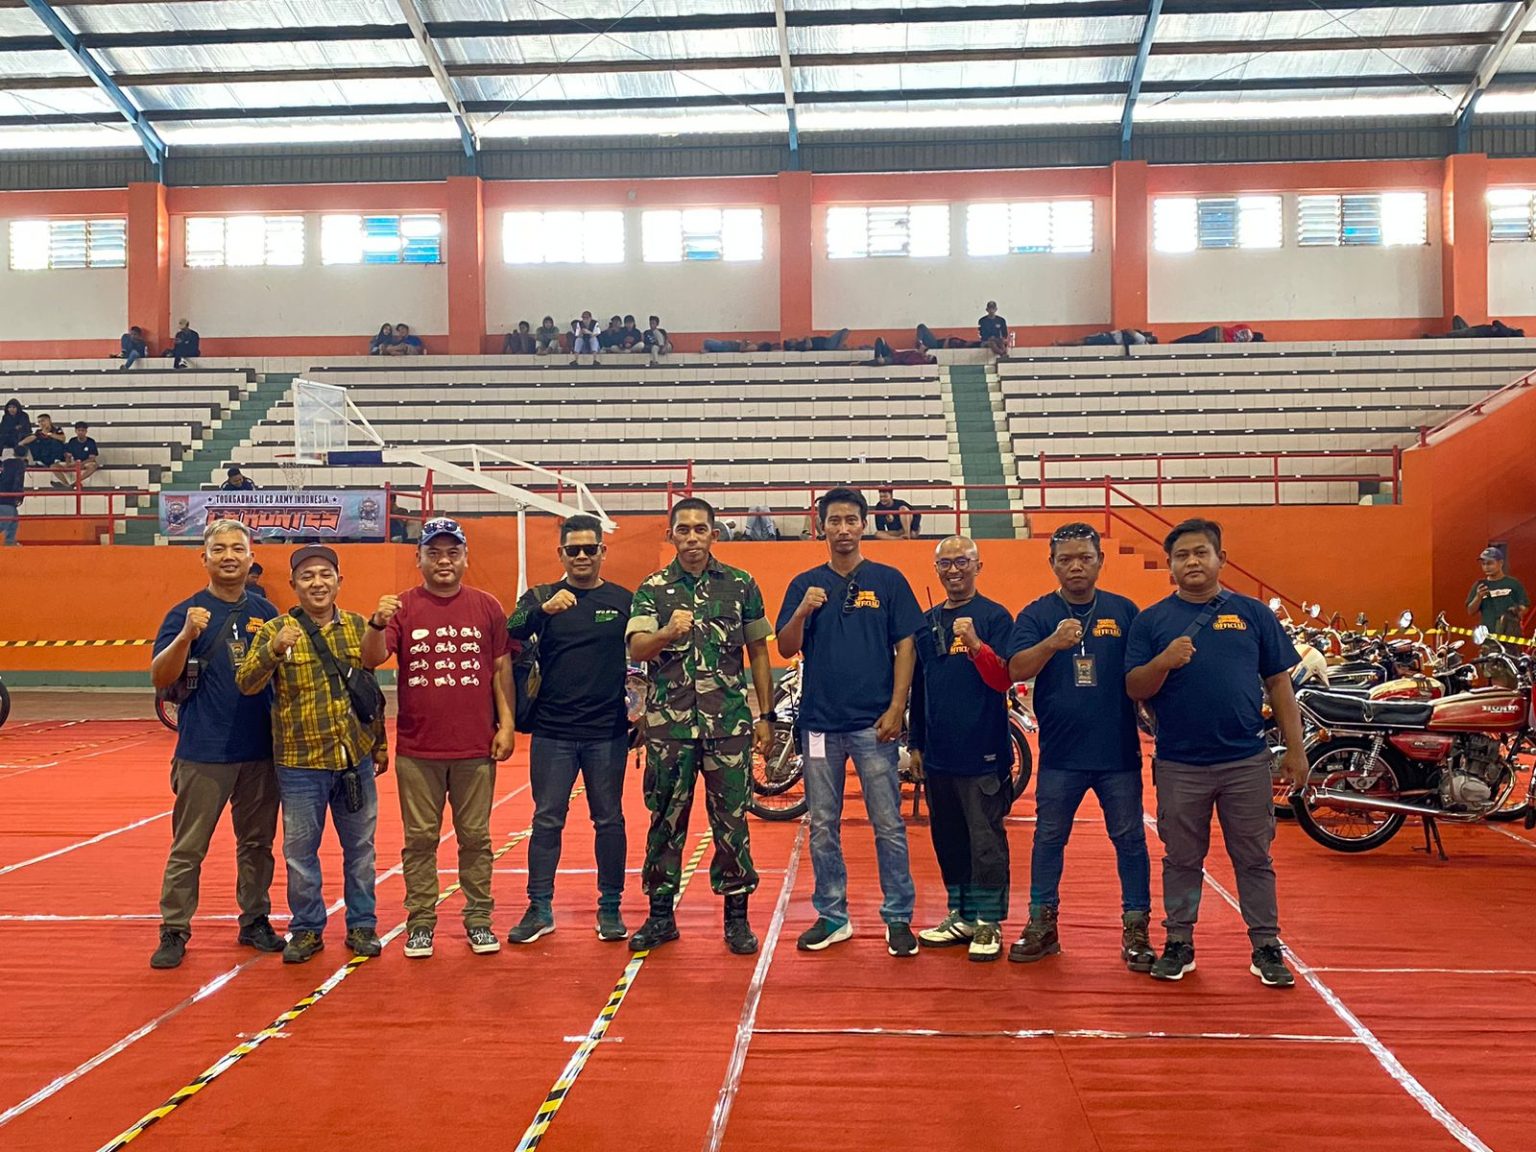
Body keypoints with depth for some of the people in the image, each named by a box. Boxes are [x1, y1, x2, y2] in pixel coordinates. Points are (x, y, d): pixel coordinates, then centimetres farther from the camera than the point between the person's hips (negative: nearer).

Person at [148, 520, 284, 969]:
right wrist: (186, 636, -25)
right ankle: (174, 931, 14)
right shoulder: (186, 613, -2)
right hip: (204, 752, -3)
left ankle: (255, 922, 25)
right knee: (188, 848, 3)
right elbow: (159, 679, -11)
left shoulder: (266, 612, 8)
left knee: (257, 843, 13)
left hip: (261, 751, 3)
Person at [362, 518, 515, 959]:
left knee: (475, 837, 9)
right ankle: (420, 922, 19)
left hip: (476, 749, 0)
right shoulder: (402, 606, 1)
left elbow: (501, 669, 6)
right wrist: (377, 623, -29)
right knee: (419, 839, 8)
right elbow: (371, 659, -9)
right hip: (417, 750, 0)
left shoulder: (487, 607, 4)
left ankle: (478, 919, 18)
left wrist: (507, 723, 0)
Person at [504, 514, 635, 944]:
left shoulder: (625, 601, 4)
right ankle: (540, 909, 15)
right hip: (552, 731, 0)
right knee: (546, 820, 5)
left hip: (607, 733, 0)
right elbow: (507, 637, -13)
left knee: (609, 820, 7)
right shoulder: (540, 598, 5)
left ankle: (610, 908, 18)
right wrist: (543, 610, -31)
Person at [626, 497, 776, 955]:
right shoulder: (652, 589, 4)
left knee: (731, 819, 3)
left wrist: (765, 715, 8)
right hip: (668, 723, 0)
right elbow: (636, 650, -10)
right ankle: (660, 915, 20)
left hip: (729, 722, 0)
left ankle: (736, 917, 15)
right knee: (665, 819, 8)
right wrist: (668, 633, -31)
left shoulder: (741, 585, 6)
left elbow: (758, 652, 11)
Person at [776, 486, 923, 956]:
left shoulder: (888, 580, 3)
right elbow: (786, 649, 4)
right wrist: (803, 612, -15)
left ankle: (898, 918, 11)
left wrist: (896, 709, -8)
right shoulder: (805, 584, 8)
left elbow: (905, 647, 1)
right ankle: (832, 916, 21)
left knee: (888, 826, 1)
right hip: (820, 722, 3)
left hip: (873, 723, -2)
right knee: (823, 827, 10)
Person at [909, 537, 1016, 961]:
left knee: (986, 842, -1)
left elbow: (1004, 680, -13)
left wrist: (975, 644, -29)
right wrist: (916, 742, 17)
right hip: (938, 752, 6)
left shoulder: (994, 616, -4)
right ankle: (960, 916, 26)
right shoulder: (927, 623, 12)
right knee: (948, 839, 14)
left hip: (983, 753, -6)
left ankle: (988, 924, 10)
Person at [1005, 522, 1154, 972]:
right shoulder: (1038, 614, 2)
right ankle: (1042, 925, 22)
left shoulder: (1124, 611, 5)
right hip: (1060, 753, 0)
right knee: (1048, 839, 9)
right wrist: (1053, 642, -27)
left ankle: (1136, 930, 18)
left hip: (1120, 751, 0)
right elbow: (1016, 670, -11)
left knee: (1130, 840, 7)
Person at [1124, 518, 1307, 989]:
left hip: (1247, 761, 0)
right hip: (1179, 764, 0)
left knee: (1254, 859, 9)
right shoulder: (1152, 620, 3)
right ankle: (1179, 943, 23)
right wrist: (1164, 661, -22)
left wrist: (1294, 747, 1)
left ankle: (1266, 947, 19)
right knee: (1182, 859, 11)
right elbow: (1134, 688, -3)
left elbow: (1279, 683, 5)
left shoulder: (1253, 613, 4)